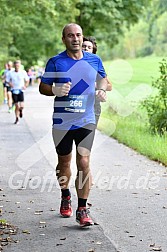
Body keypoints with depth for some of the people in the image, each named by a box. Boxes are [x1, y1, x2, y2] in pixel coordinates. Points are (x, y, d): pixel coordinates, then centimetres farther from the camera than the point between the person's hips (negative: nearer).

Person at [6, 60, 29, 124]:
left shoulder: (23, 72, -3)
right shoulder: (10, 73, -3)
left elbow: (27, 80, 11)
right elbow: (8, 80, 8)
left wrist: (25, 86, -3)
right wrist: (10, 84, -11)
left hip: (20, 90, 0)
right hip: (14, 91, 0)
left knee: (21, 106, -12)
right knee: (16, 106, 1)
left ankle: (20, 110, 25)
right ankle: (17, 118, 19)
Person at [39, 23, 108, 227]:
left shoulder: (94, 60, 4)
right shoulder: (55, 62, -2)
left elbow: (102, 79, 21)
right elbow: (43, 87, 3)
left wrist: (102, 90, -2)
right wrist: (56, 90, -18)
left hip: (86, 121, 0)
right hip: (62, 121, 0)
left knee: (84, 163, -10)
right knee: (64, 162, 14)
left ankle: (82, 210, -5)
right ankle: (65, 196, 41)